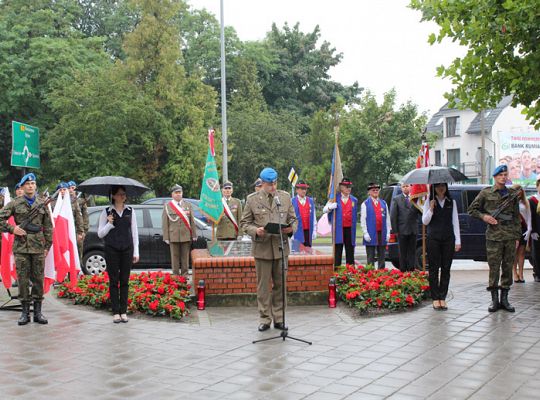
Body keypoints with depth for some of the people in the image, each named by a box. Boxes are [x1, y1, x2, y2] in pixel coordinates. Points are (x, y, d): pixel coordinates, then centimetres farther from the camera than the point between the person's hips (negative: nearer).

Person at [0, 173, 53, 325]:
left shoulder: (42, 204, 8)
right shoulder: (15, 203, 2)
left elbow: (48, 227, 10)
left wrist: (47, 246, 6)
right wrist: (12, 229, -9)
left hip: (38, 248, 1)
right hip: (21, 248, -1)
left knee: (38, 279, 4)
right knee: (23, 280, 2)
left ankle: (38, 312, 13)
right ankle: (25, 312, 11)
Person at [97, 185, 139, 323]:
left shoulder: (130, 211, 8)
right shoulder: (106, 212, 2)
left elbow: (134, 232, 10)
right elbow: (100, 234, 4)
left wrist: (136, 252, 6)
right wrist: (109, 224, -13)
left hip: (127, 249, 2)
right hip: (111, 250, -2)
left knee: (125, 281, 4)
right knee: (114, 281, 1)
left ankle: (123, 312, 10)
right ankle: (116, 312, 4)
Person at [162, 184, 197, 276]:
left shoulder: (188, 205, 11)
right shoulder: (167, 206, 5)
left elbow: (192, 221, 9)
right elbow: (165, 223, 2)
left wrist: (194, 234, 3)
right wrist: (166, 237, -4)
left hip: (186, 236, 2)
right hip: (173, 236, -1)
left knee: (185, 257, 5)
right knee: (175, 257, 2)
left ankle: (185, 275, 13)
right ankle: (176, 275, 10)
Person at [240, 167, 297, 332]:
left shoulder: (285, 197, 7)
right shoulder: (252, 200, 0)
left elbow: (293, 219, 12)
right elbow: (244, 222, 3)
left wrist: (291, 228, -10)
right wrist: (255, 231, -16)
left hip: (281, 248, 2)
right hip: (262, 248, -2)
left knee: (280, 284, 8)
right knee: (263, 286, 5)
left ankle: (279, 318, 19)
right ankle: (265, 319, 15)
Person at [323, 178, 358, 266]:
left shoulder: (354, 200, 14)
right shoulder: (335, 199, 5)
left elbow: (355, 215, 18)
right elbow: (324, 210, 4)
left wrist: (354, 226, 12)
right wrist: (330, 207, -17)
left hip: (350, 229, 3)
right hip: (338, 229, -3)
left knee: (350, 250, 4)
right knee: (337, 250, -3)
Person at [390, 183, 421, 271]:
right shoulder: (396, 199, 1)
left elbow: (420, 211, -2)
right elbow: (393, 216, -1)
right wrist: (395, 230, -5)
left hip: (413, 230, 2)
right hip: (402, 230, -2)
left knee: (412, 252, 8)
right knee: (403, 252, 4)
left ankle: (411, 270, 15)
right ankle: (402, 270, 10)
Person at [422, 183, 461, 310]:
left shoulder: (452, 202, 10)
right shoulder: (429, 202, 6)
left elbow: (455, 222, 8)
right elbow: (425, 221, 1)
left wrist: (458, 241, 3)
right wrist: (431, 209, -14)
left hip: (448, 239, 2)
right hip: (433, 238, -2)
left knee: (446, 268, 2)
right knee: (434, 268, -1)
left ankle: (442, 298, 8)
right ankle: (435, 298, 4)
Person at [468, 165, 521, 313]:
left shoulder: (512, 194, 11)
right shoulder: (486, 193, 4)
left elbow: (516, 217, 14)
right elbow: (471, 210, 9)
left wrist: (517, 237, 8)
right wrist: (483, 216, -8)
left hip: (510, 236, 3)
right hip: (493, 235, -3)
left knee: (508, 267, 5)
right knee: (494, 268, -3)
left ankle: (504, 299, 13)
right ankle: (494, 300, 5)